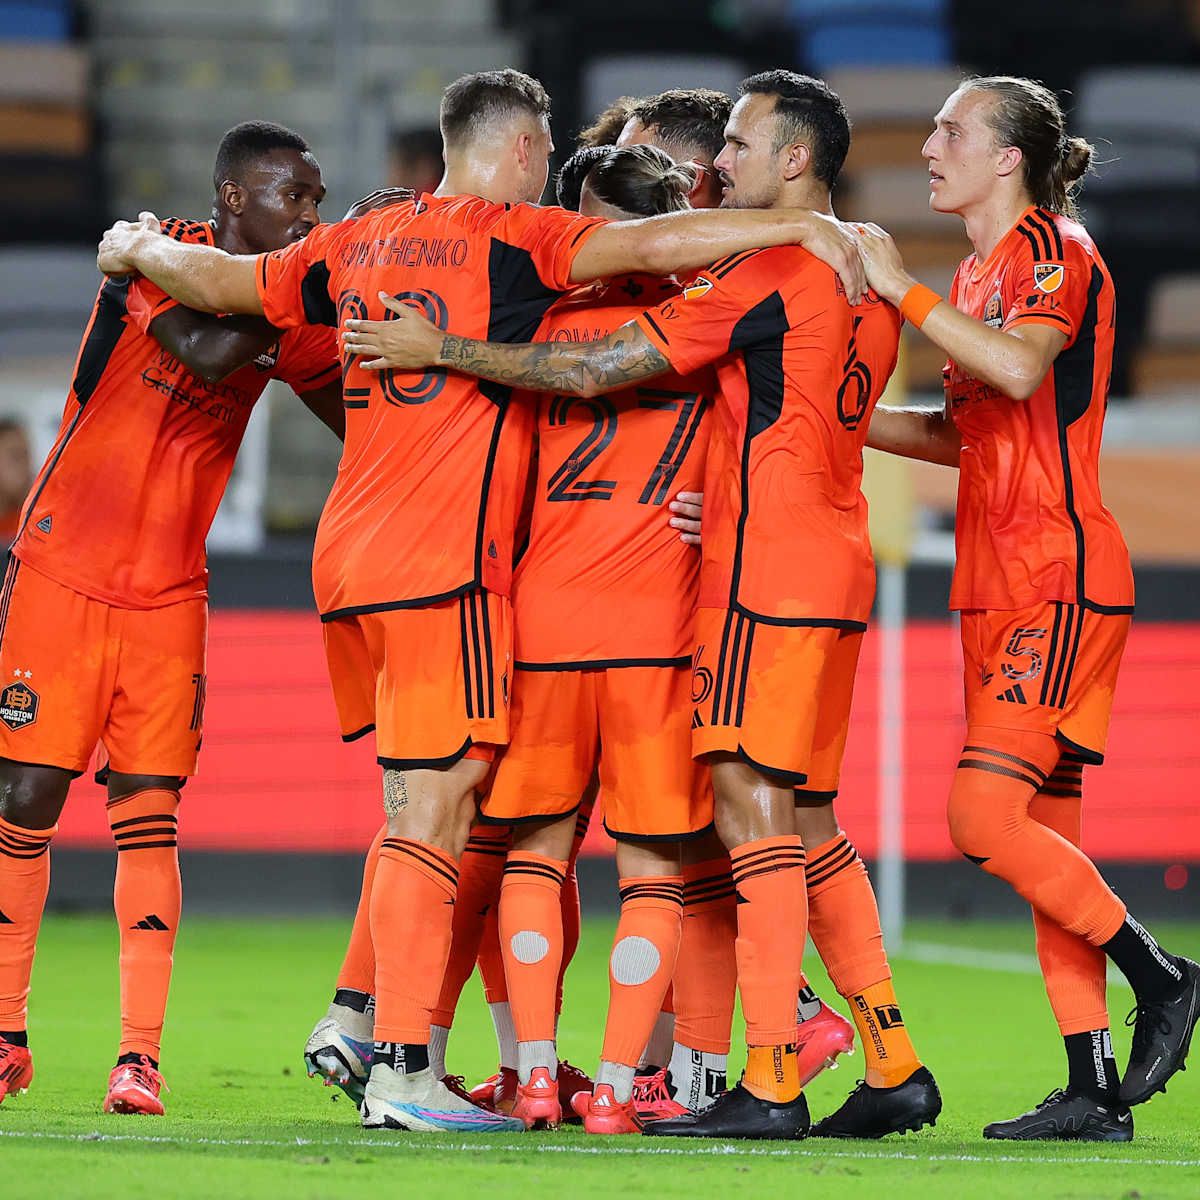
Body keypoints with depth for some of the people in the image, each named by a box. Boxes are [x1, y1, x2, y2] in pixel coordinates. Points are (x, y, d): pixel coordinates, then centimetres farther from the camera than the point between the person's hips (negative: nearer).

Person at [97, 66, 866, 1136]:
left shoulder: (356, 244, 14)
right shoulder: (512, 239, -6)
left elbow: (216, 282, 25)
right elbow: (652, 244, -19)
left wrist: (139, 248, 45)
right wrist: (806, 226, -17)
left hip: (349, 558, 8)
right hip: (441, 564, -8)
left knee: (419, 806, 19)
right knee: (433, 812, -7)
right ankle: (403, 1075, -10)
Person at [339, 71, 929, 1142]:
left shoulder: (767, 271, -12)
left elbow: (597, 369, -13)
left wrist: (442, 350, -8)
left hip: (767, 570, -9)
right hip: (837, 564, 9)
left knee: (752, 804, -9)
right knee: (797, 820, 13)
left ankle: (772, 1085, -12)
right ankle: (897, 1064, 14)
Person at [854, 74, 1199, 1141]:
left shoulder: (1055, 251, -8)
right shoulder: (980, 273, 19)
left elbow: (1020, 368, -29)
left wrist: (901, 289, -23)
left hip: (1061, 577, -9)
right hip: (1002, 586, 9)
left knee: (985, 815, -18)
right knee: (1039, 834, 5)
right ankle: (1093, 1091, 6)